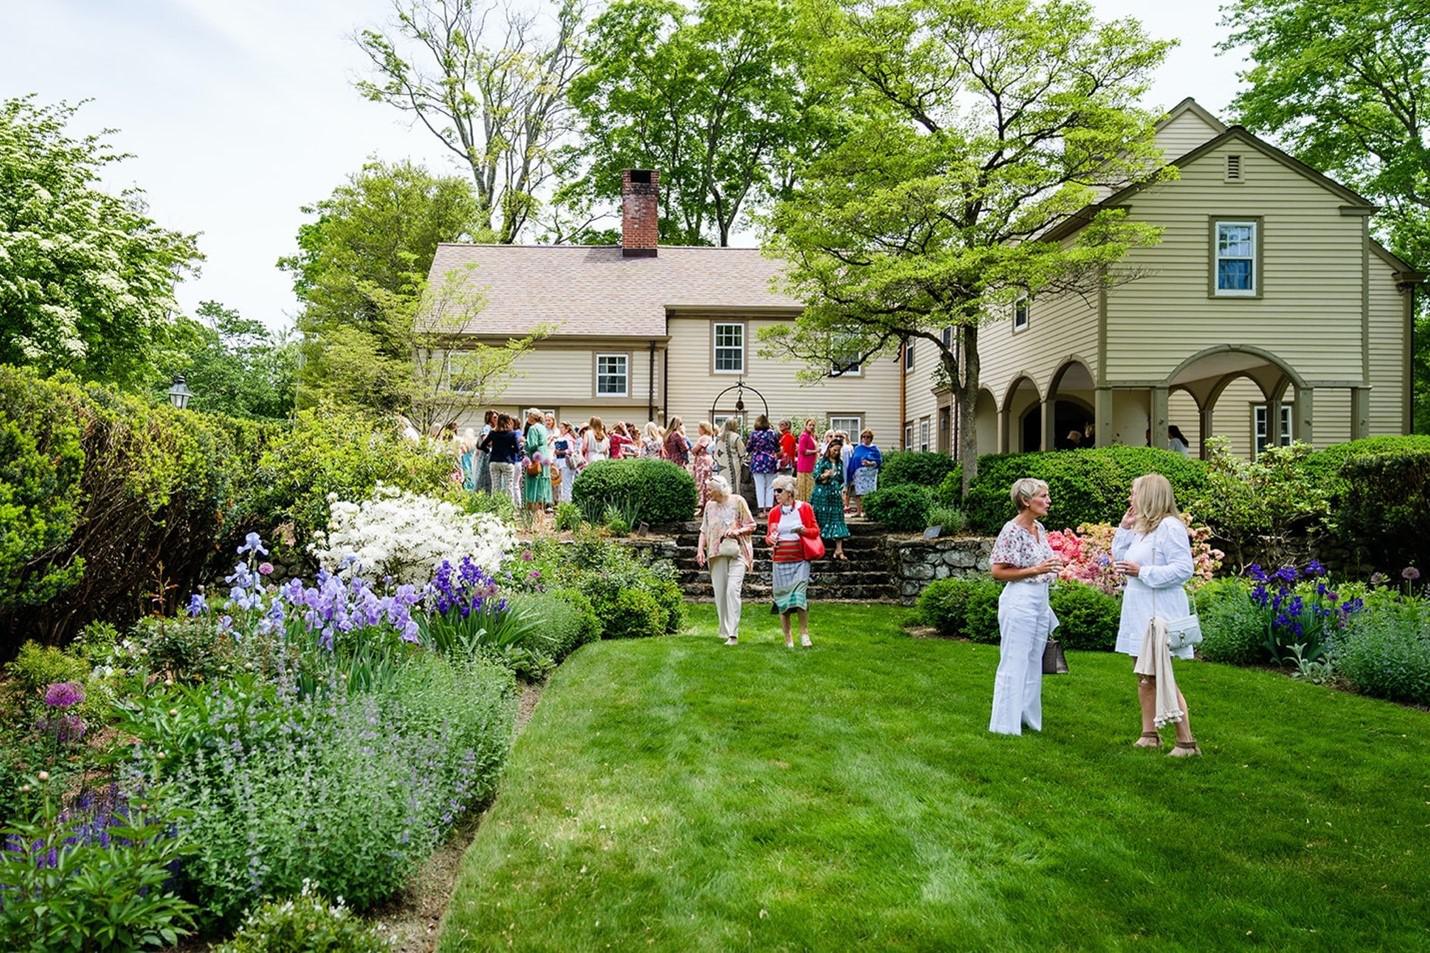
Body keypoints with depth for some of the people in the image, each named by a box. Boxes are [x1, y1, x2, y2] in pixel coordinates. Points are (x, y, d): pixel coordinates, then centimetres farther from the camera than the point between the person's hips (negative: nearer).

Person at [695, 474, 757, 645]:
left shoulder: (738, 501, 0)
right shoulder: (709, 506, 11)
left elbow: (752, 526, 4)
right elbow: (704, 531, 13)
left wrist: (738, 531, -14)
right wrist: (700, 549, -1)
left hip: (737, 552, -4)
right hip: (717, 554, 4)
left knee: (733, 590, -16)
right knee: (719, 593, 4)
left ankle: (733, 633, -16)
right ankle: (725, 630, 18)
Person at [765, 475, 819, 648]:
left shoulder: (804, 508, 1)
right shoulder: (774, 512, 8)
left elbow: (816, 530, 4)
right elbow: (768, 535, 15)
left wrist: (803, 530, -16)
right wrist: (770, 539, -8)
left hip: (800, 560, -3)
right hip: (780, 561, 3)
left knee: (799, 595, -14)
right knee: (782, 598, 3)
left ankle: (804, 632, 2)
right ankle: (788, 637, 13)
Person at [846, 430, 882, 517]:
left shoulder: (874, 449, 7)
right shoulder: (857, 449, 14)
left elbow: (879, 461, 0)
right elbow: (852, 462, 13)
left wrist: (870, 463, -17)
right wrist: (851, 474, 5)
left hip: (870, 474, -2)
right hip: (858, 474, 2)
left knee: (869, 494, -10)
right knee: (858, 493, -2)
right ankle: (859, 511, 4)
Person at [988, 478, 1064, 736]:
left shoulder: (1039, 528, 10)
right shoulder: (1012, 530, -15)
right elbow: (998, 571, -16)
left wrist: (1053, 567, 8)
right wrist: (1035, 570, -21)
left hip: (1040, 601, 9)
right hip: (1019, 601, -9)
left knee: (1034, 662, 15)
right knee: (1014, 664, -1)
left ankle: (1027, 717, 27)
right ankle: (1005, 723, 9)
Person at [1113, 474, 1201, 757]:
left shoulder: (1169, 527, -16)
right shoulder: (1143, 527, 13)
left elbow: (1184, 569, -21)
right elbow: (1120, 558, 18)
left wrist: (1142, 571, -21)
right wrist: (1124, 528, 8)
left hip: (1160, 613, -9)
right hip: (1140, 612, 9)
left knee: (1160, 676, -7)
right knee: (1144, 676, 14)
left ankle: (1186, 742, 1)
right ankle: (1149, 734, 23)